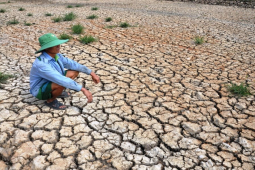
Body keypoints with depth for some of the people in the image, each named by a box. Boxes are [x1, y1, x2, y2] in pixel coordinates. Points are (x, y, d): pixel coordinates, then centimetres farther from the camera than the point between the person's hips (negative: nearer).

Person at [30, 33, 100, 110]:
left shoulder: (56, 56, -9)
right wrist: (83, 89, -42)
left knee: (75, 71, -1)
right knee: (62, 83, -38)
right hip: (40, 91, -8)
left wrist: (91, 73, -5)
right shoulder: (41, 64, -34)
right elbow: (61, 80, -41)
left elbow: (73, 64, -1)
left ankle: (57, 92, 11)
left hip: (51, 83, 8)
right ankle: (50, 100, -7)